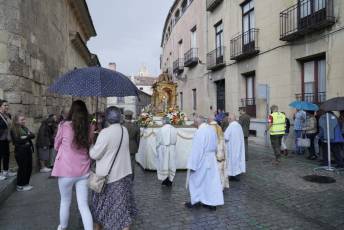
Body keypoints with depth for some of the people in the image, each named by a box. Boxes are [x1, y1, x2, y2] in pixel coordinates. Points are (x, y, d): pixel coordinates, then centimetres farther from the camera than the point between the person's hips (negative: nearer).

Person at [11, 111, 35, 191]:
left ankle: (26, 183, 25)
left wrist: (26, 137, -13)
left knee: (29, 167, 10)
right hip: (20, 151, -6)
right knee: (22, 168, 0)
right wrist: (27, 137, -9)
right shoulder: (13, 130, -7)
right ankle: (20, 186, 14)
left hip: (28, 150, 6)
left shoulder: (25, 128, 12)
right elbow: (17, 141, -15)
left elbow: (33, 135, 4)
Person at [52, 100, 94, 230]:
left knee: (65, 202, 20)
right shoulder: (89, 129, -3)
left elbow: (56, 146, 6)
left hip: (67, 170, -1)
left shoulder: (64, 126, -10)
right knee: (83, 205, 8)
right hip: (83, 171, 2)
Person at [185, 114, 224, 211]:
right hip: (211, 160, 8)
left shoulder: (199, 132, -22)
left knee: (196, 180, 10)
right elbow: (215, 146, 11)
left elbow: (196, 150, -22)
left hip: (201, 161, -7)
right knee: (211, 181, 12)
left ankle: (195, 201, 22)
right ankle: (213, 203, 20)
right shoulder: (211, 129, 3)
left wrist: (192, 165, -17)